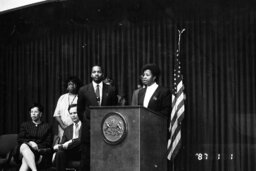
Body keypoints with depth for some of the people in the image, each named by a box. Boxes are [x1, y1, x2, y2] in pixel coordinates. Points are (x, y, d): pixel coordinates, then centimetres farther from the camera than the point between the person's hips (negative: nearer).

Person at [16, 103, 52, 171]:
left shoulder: (47, 127, 18)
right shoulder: (25, 125, 23)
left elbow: (48, 143, 9)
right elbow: (20, 140, 10)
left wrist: (37, 147, -9)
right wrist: (30, 143, -10)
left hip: (38, 151, -1)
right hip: (24, 148, 1)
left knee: (25, 160, -35)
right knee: (24, 145, -37)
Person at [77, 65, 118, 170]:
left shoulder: (111, 90, 6)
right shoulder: (84, 90, 4)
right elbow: (80, 110, 12)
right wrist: (86, 122, 9)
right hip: (89, 128, 0)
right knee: (86, 158, 0)